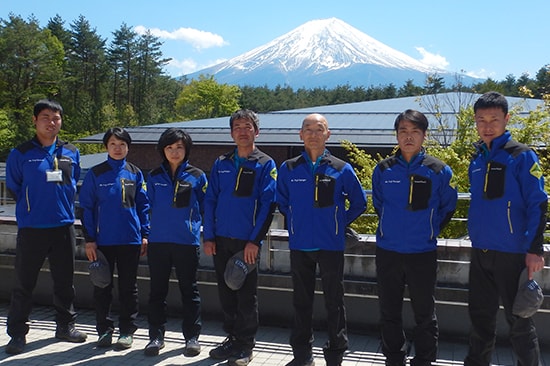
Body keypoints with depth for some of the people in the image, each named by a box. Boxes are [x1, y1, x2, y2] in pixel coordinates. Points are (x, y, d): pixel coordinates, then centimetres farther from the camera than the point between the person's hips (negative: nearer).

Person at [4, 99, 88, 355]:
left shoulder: (71, 154, 6)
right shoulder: (20, 154, -3)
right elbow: (13, 188, 5)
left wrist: (63, 206, 12)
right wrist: (30, 208, 8)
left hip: (64, 227, 3)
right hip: (31, 229, -3)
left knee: (64, 282, 12)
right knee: (23, 284, 3)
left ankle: (66, 326, 27)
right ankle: (17, 333, 13)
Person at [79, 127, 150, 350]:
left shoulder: (135, 174, 5)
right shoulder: (95, 174, 0)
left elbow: (143, 205, 9)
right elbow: (86, 207, 0)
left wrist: (144, 234, 2)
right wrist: (89, 239, -5)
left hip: (130, 240, 1)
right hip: (102, 240, -1)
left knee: (128, 287, 8)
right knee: (102, 287, 7)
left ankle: (127, 331, 19)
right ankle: (104, 330, 21)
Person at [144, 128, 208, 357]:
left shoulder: (197, 176, 1)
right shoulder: (155, 176, 7)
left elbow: (205, 208, 7)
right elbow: (150, 206, 15)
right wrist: (151, 229, 13)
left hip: (187, 241, -2)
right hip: (158, 241, 2)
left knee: (189, 289, 6)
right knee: (157, 290, 8)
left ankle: (192, 337, 17)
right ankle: (156, 336, 19)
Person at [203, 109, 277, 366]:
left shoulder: (265, 165, -2)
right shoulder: (221, 164, 10)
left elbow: (267, 204, -8)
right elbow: (210, 201, 9)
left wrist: (254, 240, -15)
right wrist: (208, 236, 1)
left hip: (247, 241, -4)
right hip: (220, 240, 4)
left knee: (246, 295, 3)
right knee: (226, 292, 12)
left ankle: (246, 345, 15)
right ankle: (232, 337, 26)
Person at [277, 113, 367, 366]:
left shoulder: (342, 169, -3)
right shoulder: (289, 169, 1)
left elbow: (359, 203, 7)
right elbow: (282, 202, 15)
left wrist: (340, 223, 4)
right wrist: (295, 224, 9)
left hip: (331, 245, -2)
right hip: (299, 245, 2)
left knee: (334, 302, 5)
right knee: (301, 301, 12)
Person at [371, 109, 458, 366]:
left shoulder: (439, 171, -5)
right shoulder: (383, 169, 0)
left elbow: (447, 207, 7)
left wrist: (429, 230, 4)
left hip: (423, 252, -2)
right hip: (387, 252, 2)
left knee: (424, 313, 9)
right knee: (389, 312, 13)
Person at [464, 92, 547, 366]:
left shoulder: (521, 156, -9)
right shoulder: (477, 159, 9)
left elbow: (538, 205, -11)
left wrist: (534, 249, -16)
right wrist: (476, 234, 15)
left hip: (512, 252, -6)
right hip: (480, 251, 6)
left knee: (518, 318, 4)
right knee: (480, 315, 16)